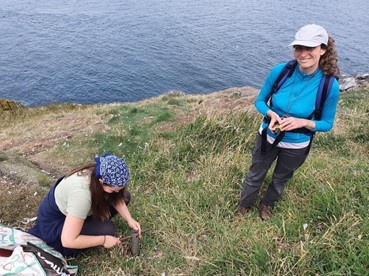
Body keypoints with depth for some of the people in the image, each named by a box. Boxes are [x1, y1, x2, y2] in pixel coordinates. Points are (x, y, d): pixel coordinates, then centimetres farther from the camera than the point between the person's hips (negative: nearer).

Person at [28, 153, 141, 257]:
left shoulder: (102, 173, -21)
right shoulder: (81, 194, -42)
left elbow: (117, 199, -1)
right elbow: (68, 241, -38)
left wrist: (129, 219, -15)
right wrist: (103, 240, -28)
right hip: (54, 222, -6)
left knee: (124, 196, -6)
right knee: (107, 230, -25)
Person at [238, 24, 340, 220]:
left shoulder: (329, 85, -23)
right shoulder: (280, 71, -21)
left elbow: (327, 124, -10)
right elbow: (259, 101, -7)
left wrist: (303, 122, -29)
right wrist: (271, 113, -28)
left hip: (296, 146, 0)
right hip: (268, 136, 1)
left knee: (280, 179, 26)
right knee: (255, 175, 22)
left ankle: (267, 204, 57)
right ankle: (244, 204, 51)